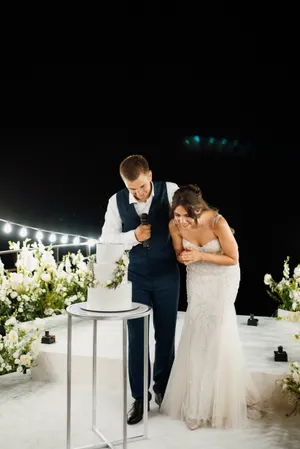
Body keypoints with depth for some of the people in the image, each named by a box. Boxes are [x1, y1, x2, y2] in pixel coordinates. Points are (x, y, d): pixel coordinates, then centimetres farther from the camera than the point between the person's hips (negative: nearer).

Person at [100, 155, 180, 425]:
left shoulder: (170, 191, -12)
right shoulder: (117, 201, -8)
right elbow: (106, 238, -5)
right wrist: (133, 236, -21)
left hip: (167, 274, 0)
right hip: (136, 276, 1)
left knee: (166, 334, 12)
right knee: (137, 337, 5)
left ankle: (162, 388, 34)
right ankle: (139, 396, 22)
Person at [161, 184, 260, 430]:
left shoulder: (218, 222, -33)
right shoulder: (174, 225, -21)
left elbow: (233, 259, -21)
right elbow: (180, 253, -2)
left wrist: (200, 255, -33)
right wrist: (184, 257, -27)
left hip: (223, 277, -3)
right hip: (197, 278, 4)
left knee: (218, 331, -5)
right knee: (196, 332, 3)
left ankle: (221, 398, 15)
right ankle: (197, 398, 19)